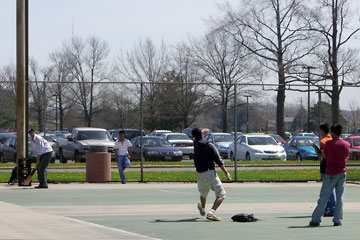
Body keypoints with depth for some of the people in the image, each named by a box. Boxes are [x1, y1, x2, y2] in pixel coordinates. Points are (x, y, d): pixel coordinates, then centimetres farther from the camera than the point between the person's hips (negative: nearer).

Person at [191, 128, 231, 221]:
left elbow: (195, 137, 31)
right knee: (221, 195, -5)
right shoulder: (210, 146, -10)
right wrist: (226, 173, -10)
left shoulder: (195, 144, 4)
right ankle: (211, 212, -24)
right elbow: (219, 161, -14)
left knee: (203, 193, 31)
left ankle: (202, 209, 54)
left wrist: (202, 131, 52)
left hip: (200, 174, 6)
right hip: (210, 173, -6)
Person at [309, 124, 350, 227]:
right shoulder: (346, 144, -1)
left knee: (324, 197, 1)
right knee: (339, 197, 6)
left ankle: (316, 219, 4)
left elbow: (324, 156, 0)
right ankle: (337, 220, 5)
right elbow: (346, 157, 11)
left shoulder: (329, 143, -11)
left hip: (330, 174, -3)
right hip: (342, 173, 3)